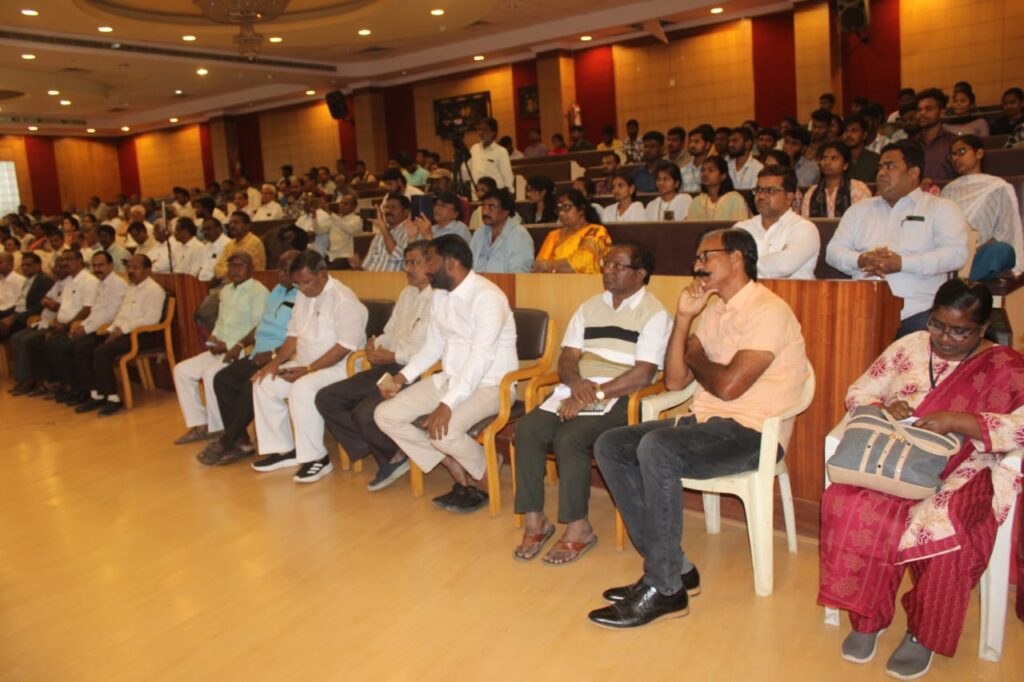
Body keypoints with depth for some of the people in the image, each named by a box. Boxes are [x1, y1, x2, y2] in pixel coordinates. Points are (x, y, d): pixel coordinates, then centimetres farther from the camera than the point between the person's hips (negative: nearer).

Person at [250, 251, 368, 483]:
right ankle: (283, 450, 4)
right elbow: (294, 335, 16)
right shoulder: (303, 296, 11)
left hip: (339, 366, -9)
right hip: (305, 364, 9)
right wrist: (276, 361, 0)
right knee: (264, 383, -3)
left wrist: (308, 369, -23)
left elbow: (344, 347, -22)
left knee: (302, 389, -33)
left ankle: (316, 458, -19)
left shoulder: (344, 300, -16)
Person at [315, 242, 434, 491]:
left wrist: (392, 356, -16)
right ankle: (387, 457, 2)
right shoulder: (407, 293, 20)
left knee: (365, 413, -29)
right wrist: (375, 345, 2)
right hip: (389, 367, 10)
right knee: (326, 398, 1)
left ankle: (395, 456, 5)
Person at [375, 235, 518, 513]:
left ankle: (486, 477, 0)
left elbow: (480, 357, -28)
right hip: (449, 378, 9)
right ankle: (460, 474, 3)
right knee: (385, 414, -4)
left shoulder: (487, 296, -19)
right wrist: (403, 376, 0)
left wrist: (447, 404, -34)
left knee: (442, 431, -34)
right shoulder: (440, 295, 9)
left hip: (489, 384, -9)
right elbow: (433, 345, 15)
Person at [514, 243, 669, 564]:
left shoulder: (654, 313, -3)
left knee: (569, 437, -30)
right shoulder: (589, 307, 17)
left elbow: (643, 374, -13)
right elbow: (567, 358, 11)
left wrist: (595, 394, -18)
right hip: (576, 390, 6)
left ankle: (578, 528, -12)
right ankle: (534, 522, -9)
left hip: (618, 397, -6)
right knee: (527, 428, -19)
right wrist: (577, 383, -11)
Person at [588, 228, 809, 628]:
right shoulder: (713, 311, 16)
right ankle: (673, 567, -2)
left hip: (751, 432, -9)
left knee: (657, 448, -33)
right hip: (706, 422, 9)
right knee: (610, 446, -4)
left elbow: (728, 385, -23)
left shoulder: (767, 311, -12)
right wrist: (683, 320, 1)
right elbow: (675, 381, 10)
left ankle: (665, 589, -20)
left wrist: (695, 358, -3)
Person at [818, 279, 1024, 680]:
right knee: (852, 508, -28)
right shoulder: (908, 347, 11)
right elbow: (858, 393, 13)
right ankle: (865, 617, -9)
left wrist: (955, 421, -21)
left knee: (942, 526, -34)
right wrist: (883, 409, -10)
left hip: (960, 472, -2)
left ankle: (924, 634, -9)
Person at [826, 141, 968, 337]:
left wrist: (902, 263, -14)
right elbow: (834, 250, 13)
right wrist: (861, 260, -9)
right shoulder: (860, 209, 21)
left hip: (917, 311, -2)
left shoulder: (941, 208, 10)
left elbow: (956, 253, -5)